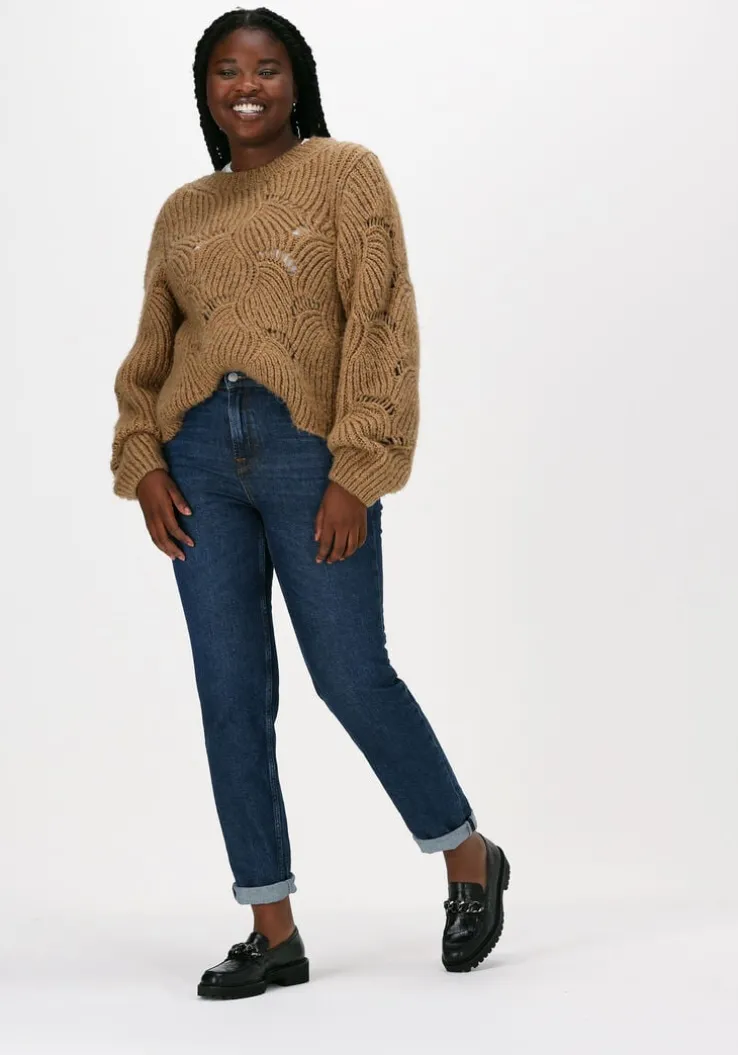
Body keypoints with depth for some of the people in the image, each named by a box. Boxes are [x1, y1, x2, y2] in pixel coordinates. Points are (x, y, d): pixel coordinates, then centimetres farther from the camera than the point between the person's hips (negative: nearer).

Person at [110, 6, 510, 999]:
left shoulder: (345, 173, 2)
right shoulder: (183, 211, 17)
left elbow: (382, 324, -6)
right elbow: (149, 353, 19)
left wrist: (356, 473, -13)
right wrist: (142, 463, 3)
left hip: (309, 455, -5)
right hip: (201, 460, 5)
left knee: (352, 676, -4)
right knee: (230, 692, 2)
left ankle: (472, 861, 20)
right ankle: (273, 930, 10)